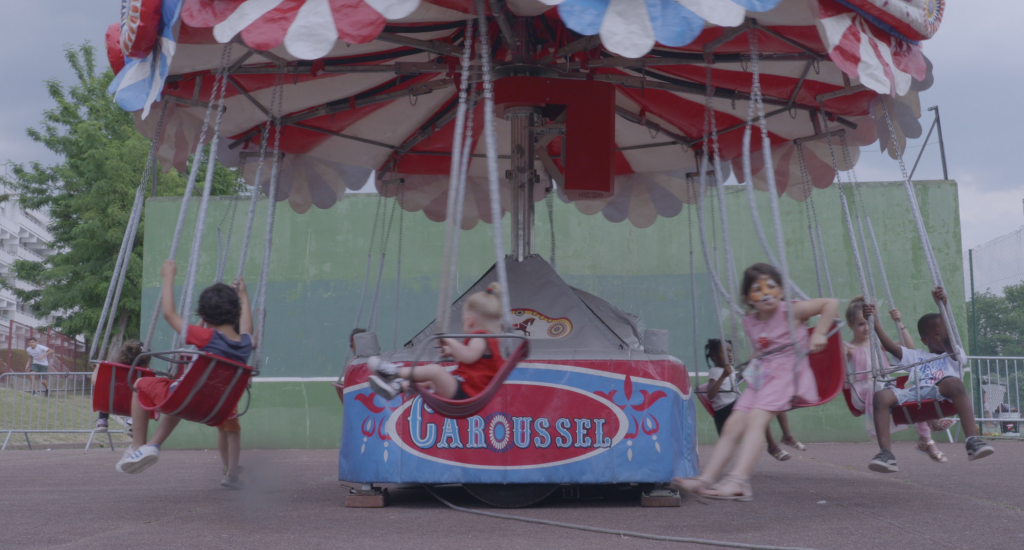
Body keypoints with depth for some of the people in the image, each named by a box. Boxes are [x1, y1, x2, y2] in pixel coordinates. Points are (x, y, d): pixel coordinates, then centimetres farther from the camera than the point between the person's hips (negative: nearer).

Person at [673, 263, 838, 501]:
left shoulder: (790, 311, -3)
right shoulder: (749, 323, 13)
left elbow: (831, 303, -3)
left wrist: (819, 334, -8)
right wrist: (755, 362, 14)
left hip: (788, 373, -7)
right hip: (760, 375, 7)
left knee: (755, 419, -28)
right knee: (732, 425, -9)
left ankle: (739, 481, -41)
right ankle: (706, 479, -14)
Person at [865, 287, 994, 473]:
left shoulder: (954, 355, 26)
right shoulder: (915, 357, 35)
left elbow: (946, 340, 5)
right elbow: (890, 346, 25)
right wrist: (875, 322, 18)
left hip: (939, 395, -2)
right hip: (912, 395, 2)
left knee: (953, 382, -37)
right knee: (882, 395, -27)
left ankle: (973, 440, -44)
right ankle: (885, 452, -41)